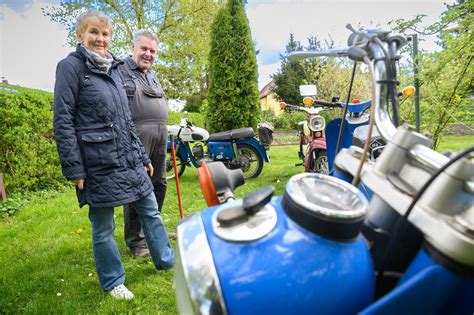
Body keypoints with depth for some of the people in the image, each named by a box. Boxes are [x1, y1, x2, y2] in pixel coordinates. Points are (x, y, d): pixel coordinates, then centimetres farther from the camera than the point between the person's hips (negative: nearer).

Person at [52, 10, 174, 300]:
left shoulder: (113, 69, 15)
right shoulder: (71, 66, -4)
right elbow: (63, 122, -10)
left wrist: (143, 156, 16)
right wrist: (74, 169, -14)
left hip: (129, 159, 7)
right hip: (98, 164, -6)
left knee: (151, 210, 14)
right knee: (104, 228, 7)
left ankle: (166, 260, 34)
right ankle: (113, 282, 28)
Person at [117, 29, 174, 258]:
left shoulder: (152, 76, 24)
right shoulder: (120, 70, -2)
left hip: (159, 138, 8)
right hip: (136, 137, -8)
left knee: (158, 184, 15)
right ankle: (135, 241, 9)